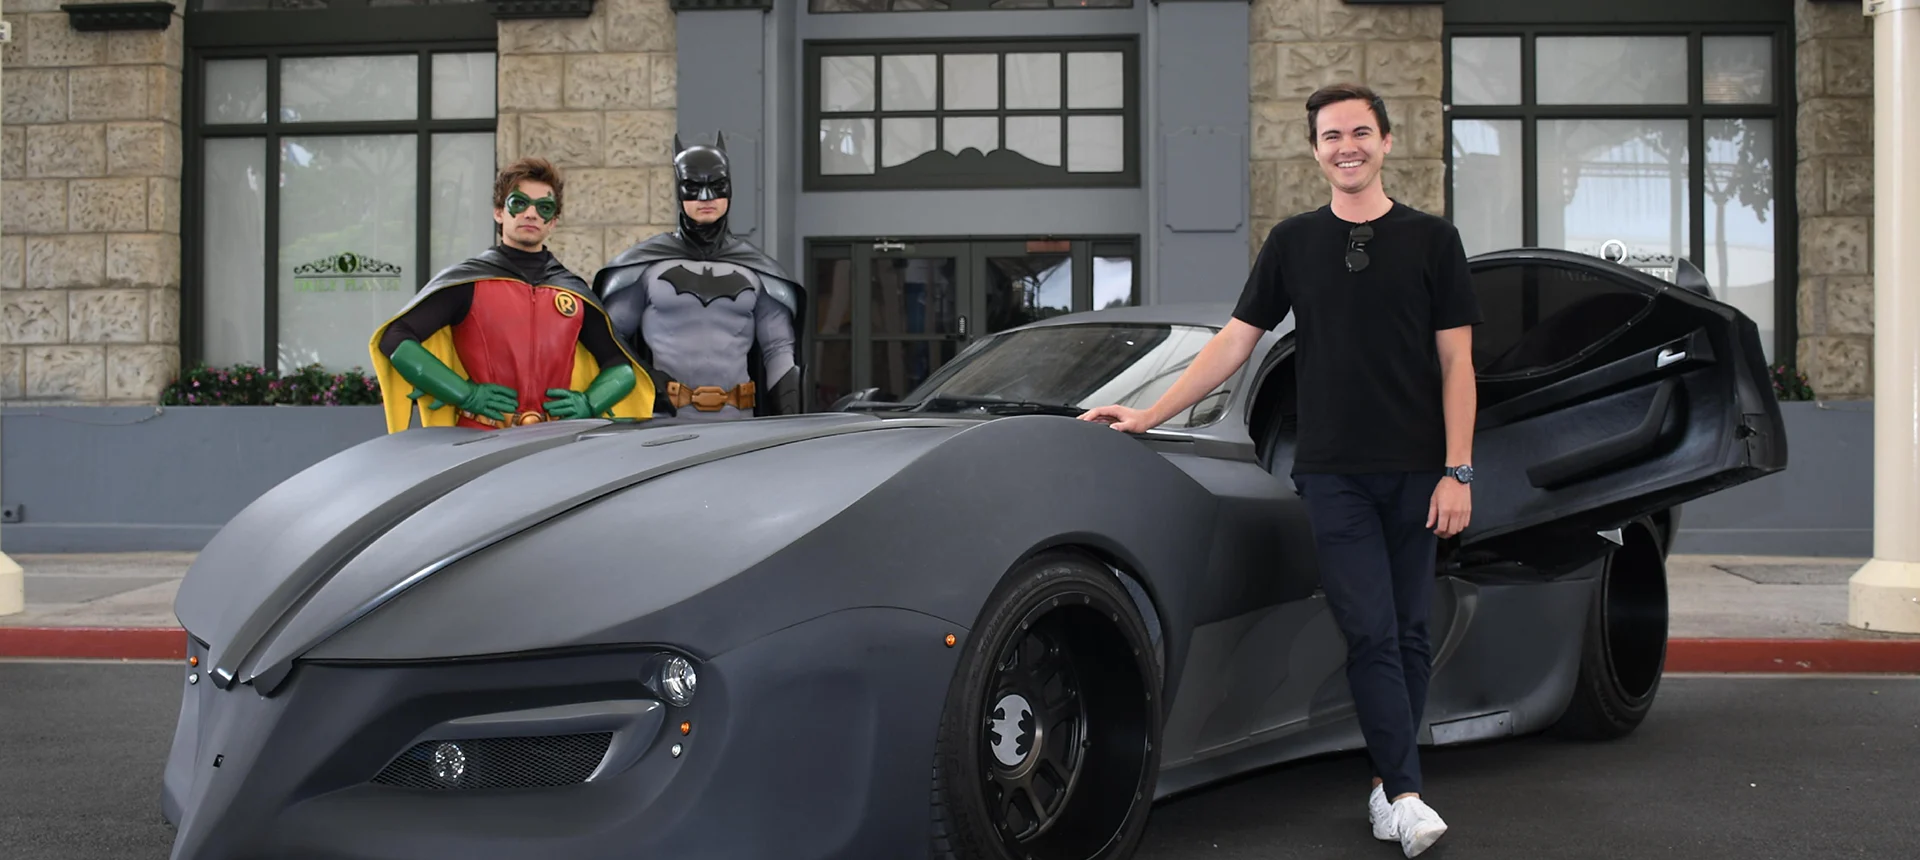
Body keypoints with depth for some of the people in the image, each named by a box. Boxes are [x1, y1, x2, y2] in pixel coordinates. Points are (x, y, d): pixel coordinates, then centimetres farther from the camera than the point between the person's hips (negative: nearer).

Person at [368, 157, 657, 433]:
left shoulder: (576, 293, 15)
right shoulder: (467, 281, 5)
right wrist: (466, 394, -8)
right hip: (480, 442, -3)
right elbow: (394, 340, -2)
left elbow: (622, 368, 23)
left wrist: (589, 403, 3)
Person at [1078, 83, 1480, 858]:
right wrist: (1149, 415, 4)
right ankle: (1406, 793, -7)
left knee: (1407, 633, 5)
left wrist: (1457, 472, -5)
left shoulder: (1431, 240, 5)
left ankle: (1388, 782, 16)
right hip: (1335, 472, 0)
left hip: (1416, 473, 0)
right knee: (1370, 634, -7)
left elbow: (1456, 363, 3)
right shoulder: (1293, 242, 9)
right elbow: (1233, 343, 10)